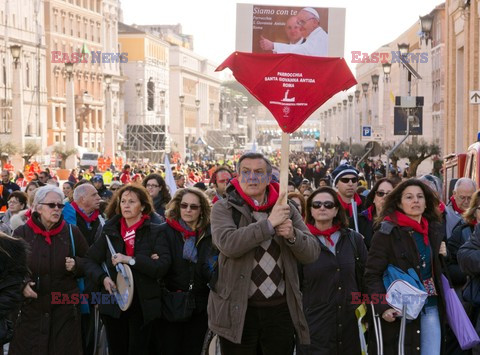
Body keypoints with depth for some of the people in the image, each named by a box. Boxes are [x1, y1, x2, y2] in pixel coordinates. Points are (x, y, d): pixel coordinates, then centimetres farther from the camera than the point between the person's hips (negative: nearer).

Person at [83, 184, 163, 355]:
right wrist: (103, 278, -9)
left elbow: (161, 268, -13)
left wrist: (131, 260, -22)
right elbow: (89, 260, 9)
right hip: (113, 303, 3)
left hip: (142, 304, -2)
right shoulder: (110, 231, 5)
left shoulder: (154, 232, -3)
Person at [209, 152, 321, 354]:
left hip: (280, 309, 3)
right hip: (238, 310, -2)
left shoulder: (286, 210, 9)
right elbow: (227, 244, -20)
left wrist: (292, 235, -15)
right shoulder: (223, 208, 0)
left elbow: (312, 253, 4)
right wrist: (268, 223, -22)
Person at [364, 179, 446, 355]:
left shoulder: (433, 229, 10)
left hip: (430, 307, 5)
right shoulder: (387, 233, -9)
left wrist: (443, 253, 4)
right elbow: (372, 275, -12)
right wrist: (383, 307, -25)